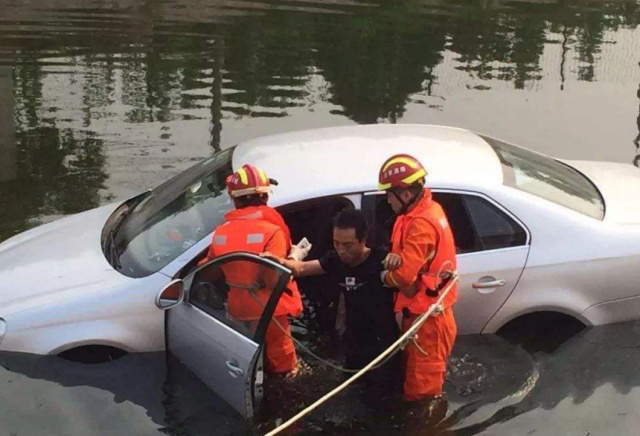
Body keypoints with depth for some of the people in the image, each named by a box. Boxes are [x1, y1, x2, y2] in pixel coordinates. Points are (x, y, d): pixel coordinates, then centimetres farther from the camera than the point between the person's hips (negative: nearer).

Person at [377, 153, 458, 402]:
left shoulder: (422, 225, -27)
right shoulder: (427, 209, 4)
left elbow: (404, 275, -29)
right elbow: (412, 254, 5)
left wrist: (384, 277, -7)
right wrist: (395, 255, -19)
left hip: (426, 312, -10)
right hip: (424, 307, 10)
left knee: (422, 380, 2)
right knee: (416, 365, 25)